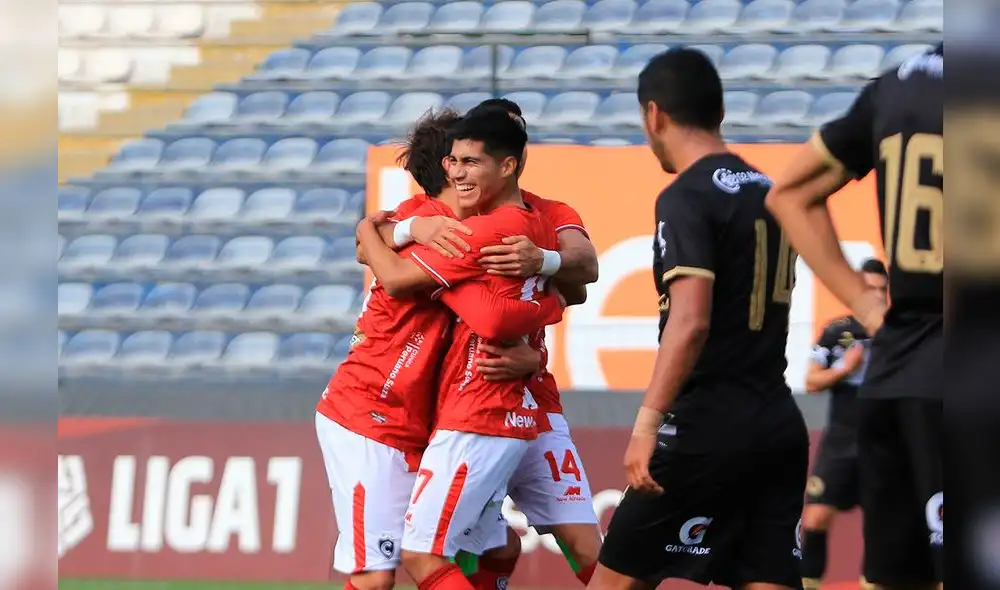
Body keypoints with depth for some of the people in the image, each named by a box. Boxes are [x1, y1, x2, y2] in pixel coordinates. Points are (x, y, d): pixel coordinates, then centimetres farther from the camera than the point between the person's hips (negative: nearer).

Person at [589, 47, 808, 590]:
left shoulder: (687, 198, -10)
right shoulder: (771, 194, 14)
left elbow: (691, 322, -21)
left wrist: (646, 423, -24)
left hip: (709, 426, -7)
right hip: (780, 424, 7)